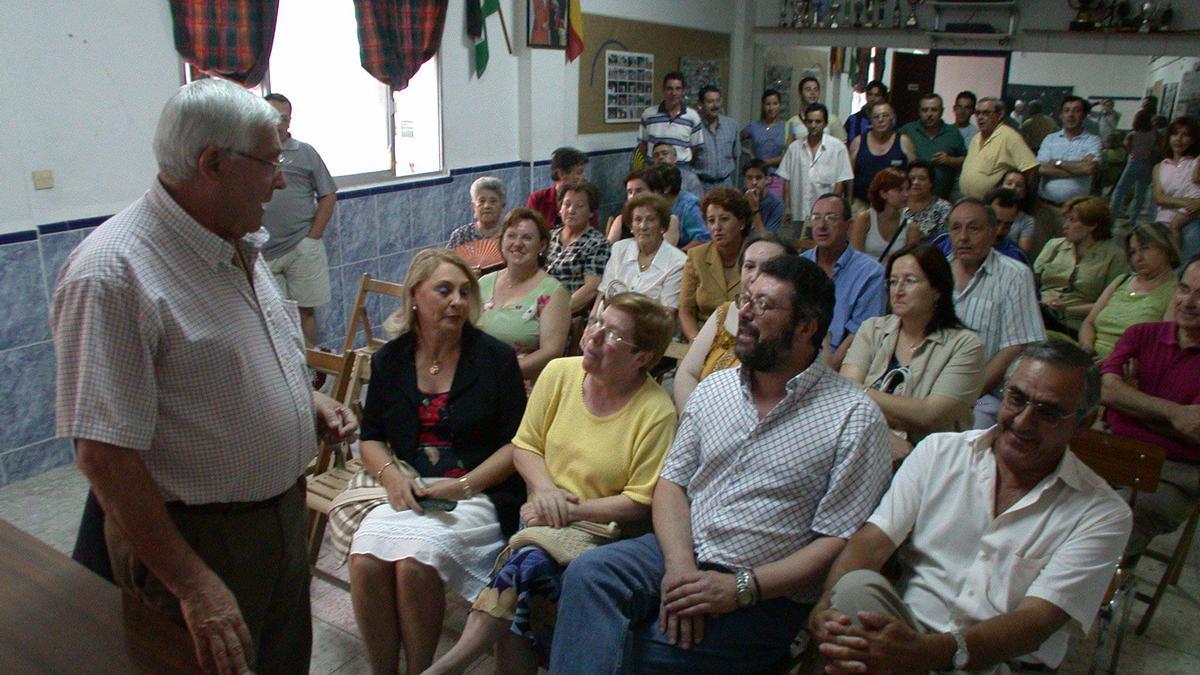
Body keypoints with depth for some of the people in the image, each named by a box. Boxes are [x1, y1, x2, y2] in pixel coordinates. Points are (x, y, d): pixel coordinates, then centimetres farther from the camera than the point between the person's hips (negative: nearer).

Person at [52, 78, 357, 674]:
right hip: (195, 539, -8)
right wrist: (193, 585, -23)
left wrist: (309, 400, 2)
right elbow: (103, 454, -25)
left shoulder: (240, 245, 4)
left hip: (283, 509, 8)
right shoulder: (112, 275, -24)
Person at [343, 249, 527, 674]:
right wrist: (391, 474, -6)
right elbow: (371, 437, 16)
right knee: (366, 559, -26)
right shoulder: (389, 359, 12)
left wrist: (464, 485, -12)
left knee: (415, 561, -29)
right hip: (404, 490, 3)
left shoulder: (495, 357, 2)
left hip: (478, 492, -3)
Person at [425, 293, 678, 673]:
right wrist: (544, 487, -11)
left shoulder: (656, 412, -14)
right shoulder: (560, 374, -1)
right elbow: (524, 445, 8)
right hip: (542, 517, 4)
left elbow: (641, 501, -12)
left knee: (530, 563, -30)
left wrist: (571, 511, -17)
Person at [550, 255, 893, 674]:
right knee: (589, 573, -24)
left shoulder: (855, 419, -7)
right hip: (682, 553, 5)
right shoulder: (714, 388, 9)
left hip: (768, 594, -4)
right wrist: (679, 565, -11)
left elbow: (839, 541, -9)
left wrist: (740, 587, -18)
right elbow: (673, 481, 8)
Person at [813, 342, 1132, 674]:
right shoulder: (940, 451, 5)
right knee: (856, 586, -33)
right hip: (909, 632, 2)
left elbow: (1036, 621, -15)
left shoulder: (1102, 513, -3)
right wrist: (830, 602, -28)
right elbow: (874, 539, -5)